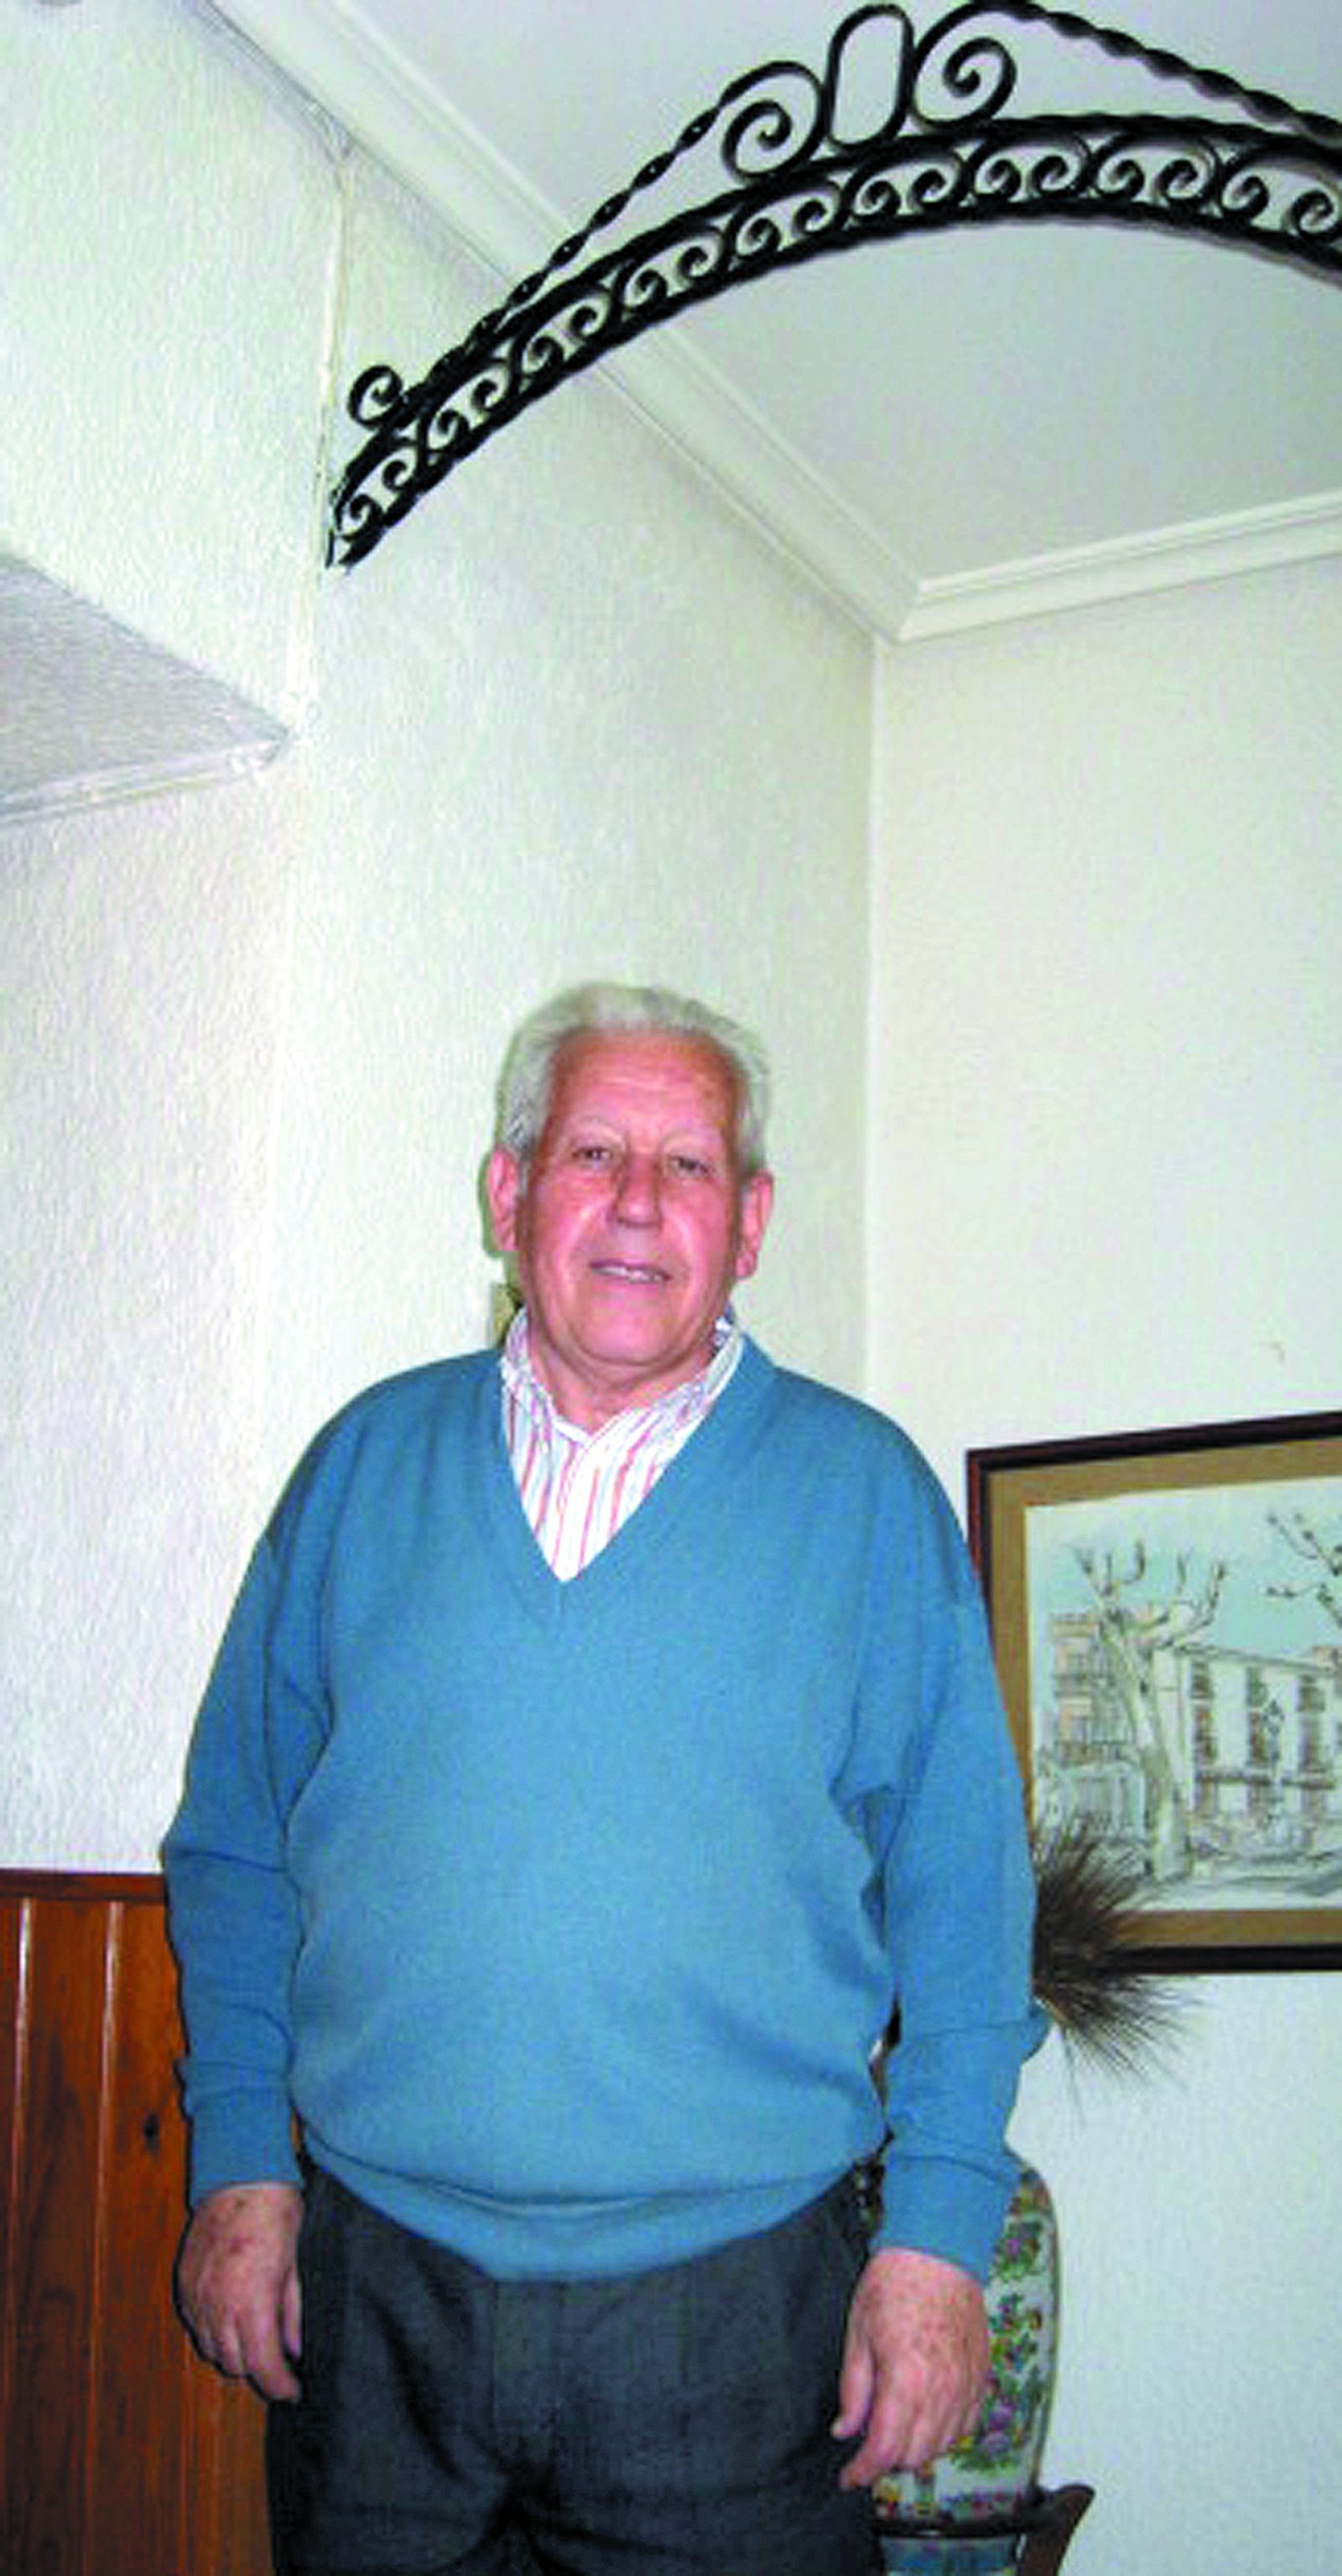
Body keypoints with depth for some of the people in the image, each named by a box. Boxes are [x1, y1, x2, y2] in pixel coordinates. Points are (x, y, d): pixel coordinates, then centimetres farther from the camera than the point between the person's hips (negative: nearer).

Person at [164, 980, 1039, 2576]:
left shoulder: (865, 1491, 0)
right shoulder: (367, 1463, 5)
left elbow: (960, 1898, 0)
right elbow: (237, 1845, 9)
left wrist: (939, 2229, -6)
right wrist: (239, 2156, 2)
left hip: (733, 2307, -1)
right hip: (372, 2283, 2)